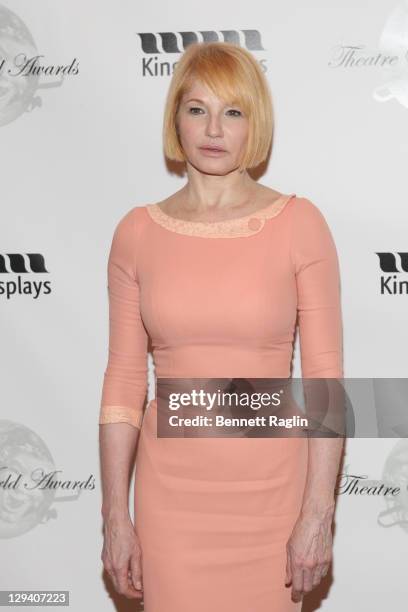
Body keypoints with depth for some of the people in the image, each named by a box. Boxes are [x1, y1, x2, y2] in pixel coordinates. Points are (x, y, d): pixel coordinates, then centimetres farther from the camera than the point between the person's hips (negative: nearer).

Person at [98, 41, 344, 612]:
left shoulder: (299, 223, -7)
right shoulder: (138, 231, -1)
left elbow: (325, 377, -7)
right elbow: (123, 381, 1)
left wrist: (318, 513, -10)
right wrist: (115, 515, -1)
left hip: (270, 486, -1)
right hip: (171, 489, 1)